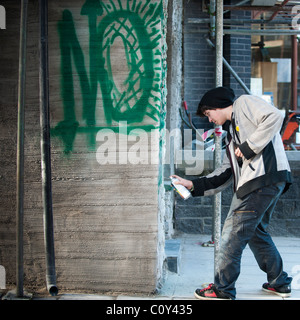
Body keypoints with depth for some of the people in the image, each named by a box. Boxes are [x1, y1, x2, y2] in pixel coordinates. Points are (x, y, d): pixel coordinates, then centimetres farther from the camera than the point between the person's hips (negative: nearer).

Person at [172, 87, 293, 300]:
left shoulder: (244, 103, 6)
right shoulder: (232, 132, 28)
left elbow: (274, 117, -13)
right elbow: (225, 175, 22)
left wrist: (248, 147, -13)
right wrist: (193, 185, 16)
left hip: (265, 175, -10)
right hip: (253, 182, 10)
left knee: (233, 233, -6)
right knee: (256, 231, 18)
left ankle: (223, 289, 2)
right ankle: (279, 283, 29)